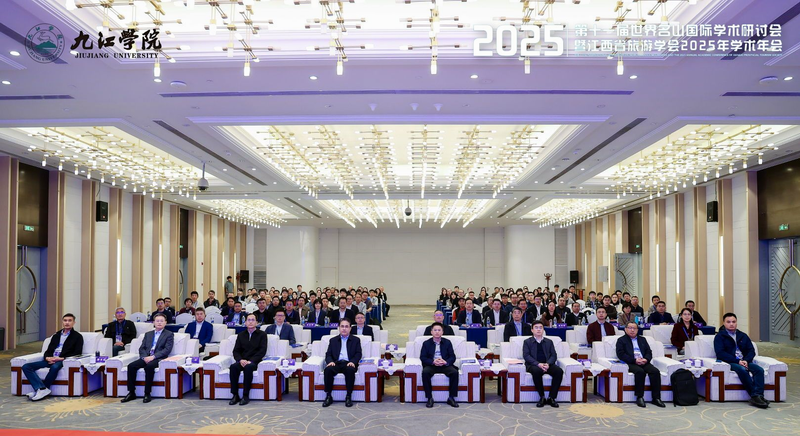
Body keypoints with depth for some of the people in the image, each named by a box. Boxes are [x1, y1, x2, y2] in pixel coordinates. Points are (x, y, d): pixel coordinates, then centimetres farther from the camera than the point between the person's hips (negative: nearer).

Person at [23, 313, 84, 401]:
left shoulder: (77, 336, 7)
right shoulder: (56, 335, 24)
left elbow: (78, 353, -3)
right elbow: (48, 351, 20)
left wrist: (61, 358, -15)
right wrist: (47, 358, -4)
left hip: (62, 361, -6)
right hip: (50, 360, 6)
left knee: (54, 367, -40)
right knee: (26, 367, -15)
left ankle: (39, 389, -24)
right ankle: (42, 389, -31)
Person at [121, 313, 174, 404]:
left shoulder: (169, 334, 7)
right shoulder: (148, 334, 23)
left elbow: (167, 350, -6)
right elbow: (141, 348, 14)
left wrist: (153, 357, -17)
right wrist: (145, 357, -8)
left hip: (158, 359, -5)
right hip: (146, 358, 5)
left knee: (149, 366, -35)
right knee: (131, 366, -21)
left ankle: (147, 394, -27)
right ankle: (131, 393, -14)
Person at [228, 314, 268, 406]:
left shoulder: (262, 334, 7)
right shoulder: (241, 335, 18)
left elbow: (262, 351, -3)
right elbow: (236, 351, 11)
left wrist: (250, 361, -16)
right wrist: (240, 360, -11)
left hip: (254, 362, -3)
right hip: (242, 361, 3)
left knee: (248, 367, -36)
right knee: (233, 367, -29)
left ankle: (246, 396, -29)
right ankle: (235, 395, -25)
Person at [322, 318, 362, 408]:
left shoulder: (356, 340, 17)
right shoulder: (333, 340, 21)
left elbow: (358, 354, 6)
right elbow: (328, 354, 12)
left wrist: (353, 362, -15)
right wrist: (330, 361, -11)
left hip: (348, 363, -2)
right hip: (336, 363, 2)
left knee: (350, 370, -37)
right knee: (328, 369, -31)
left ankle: (348, 396, -27)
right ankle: (328, 396, -22)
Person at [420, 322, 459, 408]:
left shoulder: (447, 342, 11)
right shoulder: (426, 343, 8)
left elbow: (452, 357, 6)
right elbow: (422, 357, 0)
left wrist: (446, 362, -17)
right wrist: (433, 362, -19)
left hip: (445, 365, 1)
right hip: (431, 365, -1)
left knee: (455, 372, -29)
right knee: (425, 372, -33)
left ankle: (451, 398, -16)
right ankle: (429, 398, -22)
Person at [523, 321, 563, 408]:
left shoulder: (549, 342, 20)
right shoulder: (527, 342, 11)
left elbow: (554, 355, 10)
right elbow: (526, 356, -2)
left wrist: (547, 364, -13)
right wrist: (538, 364, -18)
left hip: (547, 364, 3)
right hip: (533, 365, -3)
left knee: (559, 371, -27)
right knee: (537, 371, -38)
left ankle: (552, 397, -21)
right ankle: (542, 397, -24)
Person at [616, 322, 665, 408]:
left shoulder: (642, 339, 26)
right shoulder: (621, 340, 11)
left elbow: (649, 352, 17)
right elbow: (620, 354, -3)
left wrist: (646, 359, -7)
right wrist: (635, 360, -14)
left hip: (644, 362, 4)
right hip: (631, 363, -4)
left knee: (655, 371, -25)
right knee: (640, 371, -35)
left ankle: (656, 398, -22)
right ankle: (639, 397, -28)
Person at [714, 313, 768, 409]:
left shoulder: (743, 336, 23)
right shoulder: (719, 336, 6)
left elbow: (751, 350, 14)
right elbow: (720, 354, -6)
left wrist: (746, 360, -8)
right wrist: (737, 361, -16)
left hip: (744, 361, 5)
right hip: (730, 363, -5)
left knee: (759, 369, -25)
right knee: (742, 370, -35)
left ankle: (758, 395, -37)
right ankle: (754, 396, -35)